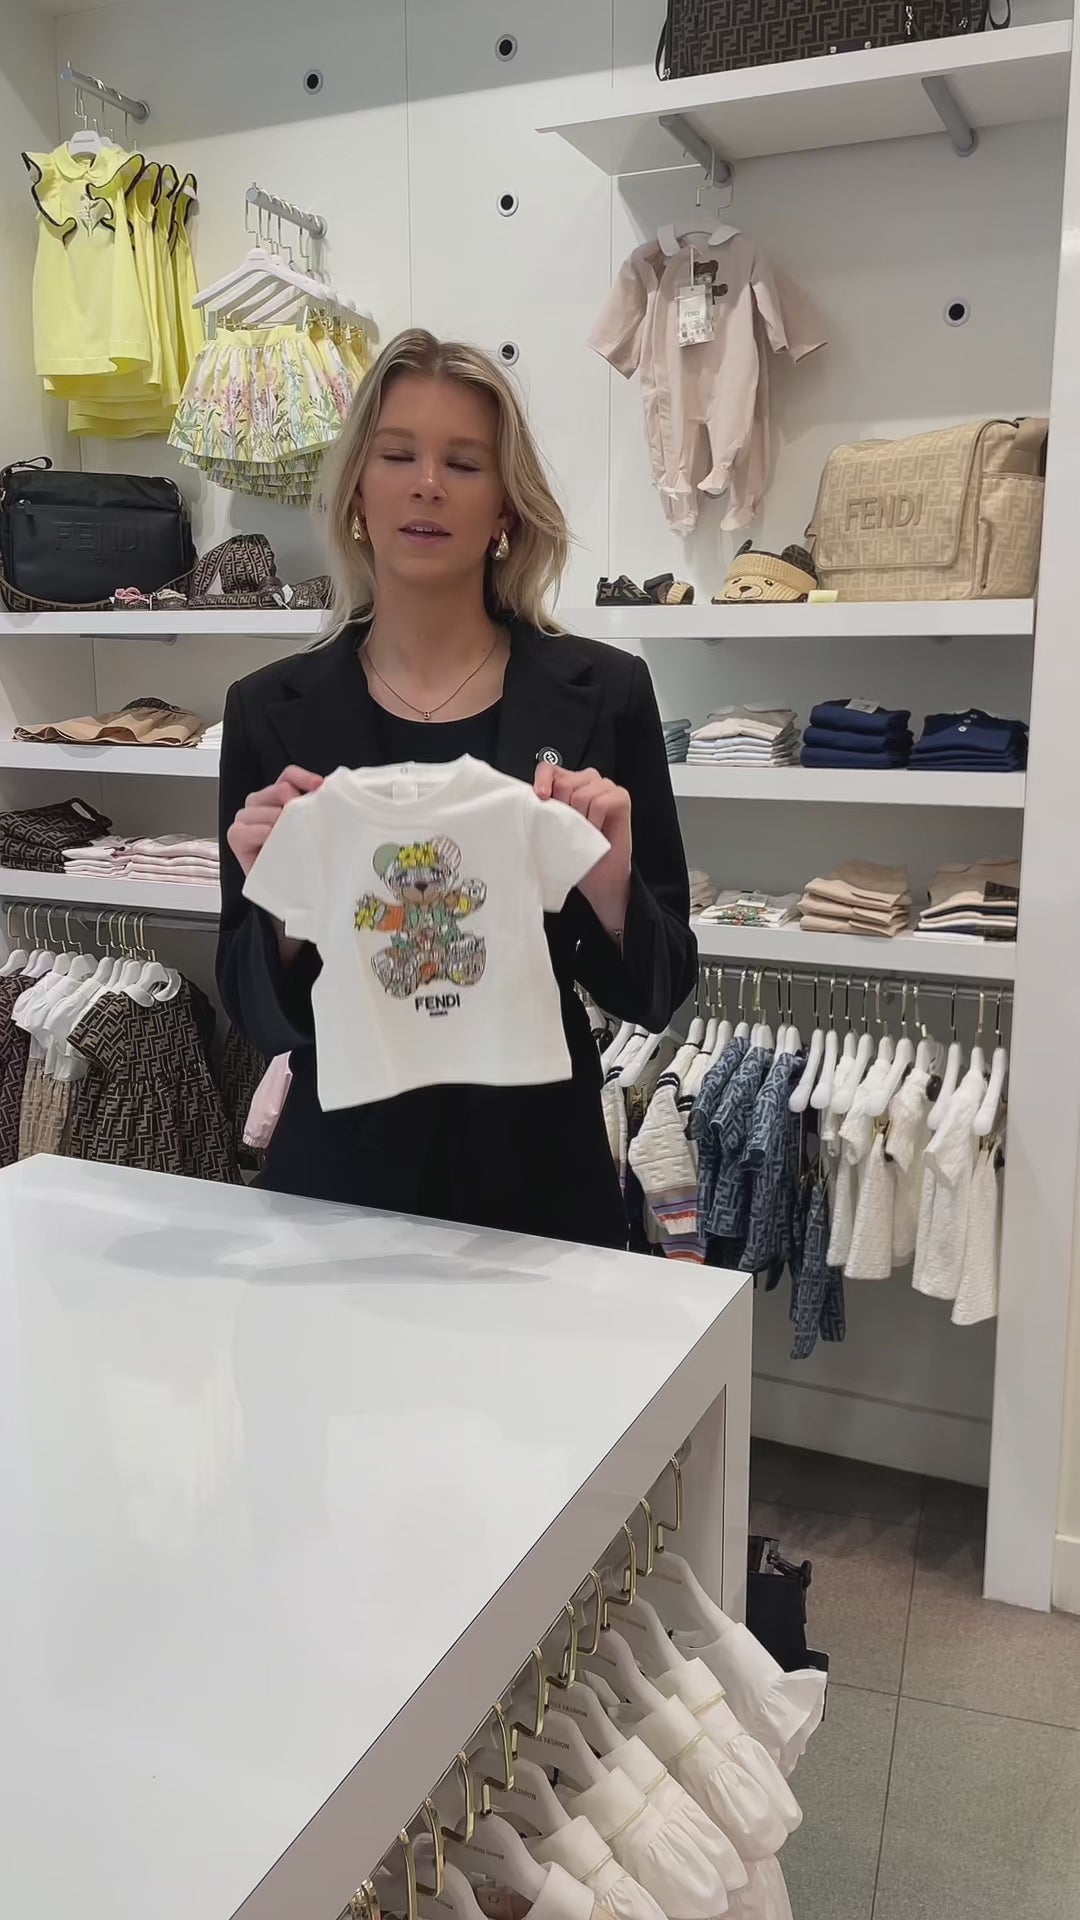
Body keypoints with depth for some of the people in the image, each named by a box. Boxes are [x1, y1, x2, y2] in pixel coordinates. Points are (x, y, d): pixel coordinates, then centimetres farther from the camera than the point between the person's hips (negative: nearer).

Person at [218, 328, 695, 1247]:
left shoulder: (602, 692, -7)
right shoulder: (272, 709, -4)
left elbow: (658, 991, -3)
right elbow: (255, 1012, -2)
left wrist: (609, 885, -22)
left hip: (539, 1173, 0)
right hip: (338, 1170, 1)